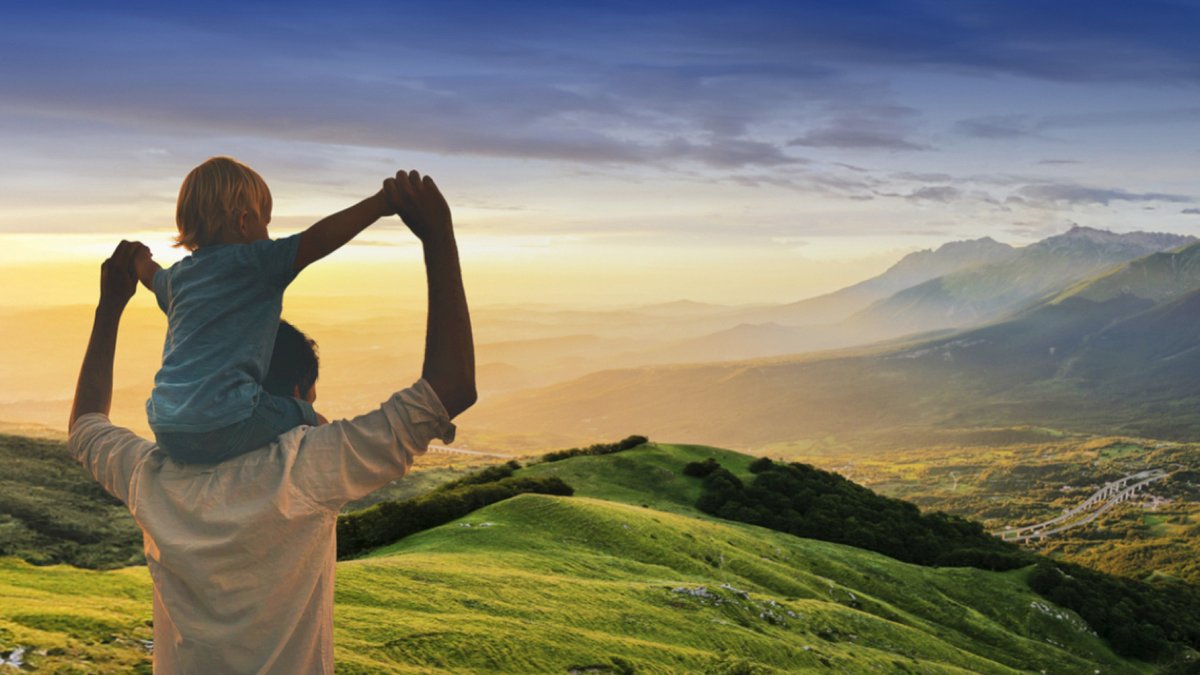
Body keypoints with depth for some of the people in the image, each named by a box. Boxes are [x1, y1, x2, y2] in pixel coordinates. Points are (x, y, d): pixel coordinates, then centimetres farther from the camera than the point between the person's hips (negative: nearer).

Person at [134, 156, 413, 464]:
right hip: (223, 425, -7)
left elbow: (152, 276, 43)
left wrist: (139, 258, 66)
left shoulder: (177, 276, 18)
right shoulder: (252, 262, -6)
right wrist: (382, 202, -17)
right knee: (308, 419, 13)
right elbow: (317, 239, -17)